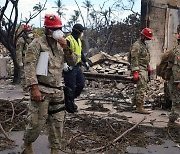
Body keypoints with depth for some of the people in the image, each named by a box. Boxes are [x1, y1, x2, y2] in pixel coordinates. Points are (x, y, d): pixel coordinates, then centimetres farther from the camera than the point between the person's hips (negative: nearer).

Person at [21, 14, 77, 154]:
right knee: (37, 121, -2)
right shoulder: (37, 44, -8)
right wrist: (34, 88, -22)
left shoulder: (60, 45, 12)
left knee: (57, 122, 9)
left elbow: (73, 62, 10)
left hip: (58, 90, 6)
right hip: (41, 89, -6)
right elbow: (29, 66, -14)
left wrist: (66, 49, -7)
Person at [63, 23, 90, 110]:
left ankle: (71, 99, 28)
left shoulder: (78, 40, 15)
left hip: (77, 67, 9)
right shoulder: (68, 40, -15)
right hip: (70, 68, -9)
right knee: (70, 87, -1)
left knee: (81, 84, 12)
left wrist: (85, 62, 27)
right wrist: (64, 63, -34)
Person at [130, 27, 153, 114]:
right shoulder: (136, 46, -12)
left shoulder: (144, 45, 19)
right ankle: (139, 107, -11)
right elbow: (134, 60, -19)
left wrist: (149, 67, 23)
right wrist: (135, 72, -24)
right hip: (140, 69, -10)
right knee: (142, 88, -13)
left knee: (140, 87, 14)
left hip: (144, 70, 10)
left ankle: (135, 102, 26)